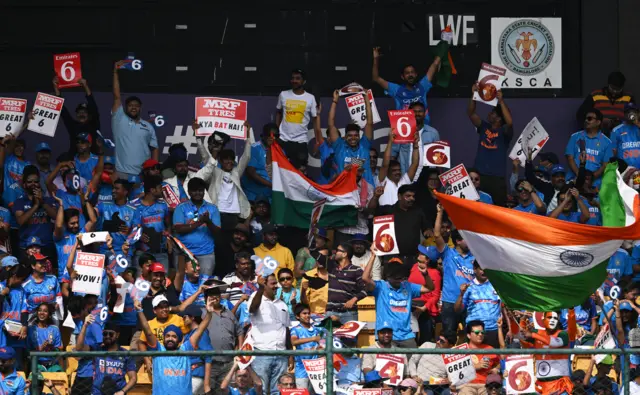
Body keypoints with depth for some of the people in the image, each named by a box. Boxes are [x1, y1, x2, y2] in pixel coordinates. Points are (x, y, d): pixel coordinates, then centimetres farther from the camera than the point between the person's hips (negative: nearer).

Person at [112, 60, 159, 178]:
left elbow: (154, 149, 15)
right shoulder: (119, 120, 7)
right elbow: (117, 97, 4)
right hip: (122, 173, -2)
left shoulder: (148, 127, 14)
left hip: (143, 174, 2)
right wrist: (115, 72, 1)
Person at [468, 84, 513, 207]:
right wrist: (473, 95, -10)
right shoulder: (484, 127, 11)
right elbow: (471, 113, 3)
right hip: (479, 176, 4)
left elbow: (510, 122, -22)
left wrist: (501, 101, -26)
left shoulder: (504, 132, -1)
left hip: (497, 178, -4)